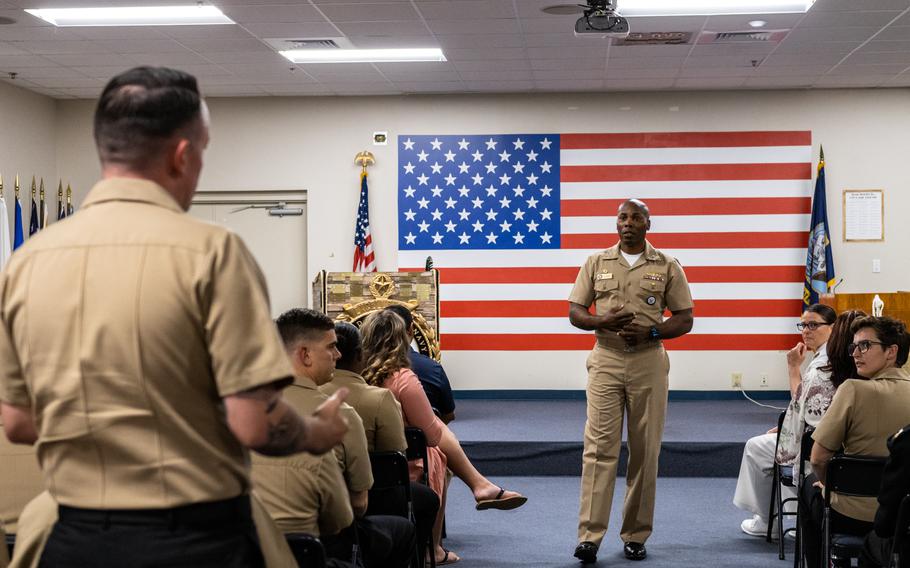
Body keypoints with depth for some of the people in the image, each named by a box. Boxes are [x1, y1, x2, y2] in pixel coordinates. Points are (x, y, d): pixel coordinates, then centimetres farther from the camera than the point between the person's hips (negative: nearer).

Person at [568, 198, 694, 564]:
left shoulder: (667, 267, 5)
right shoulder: (596, 263, 8)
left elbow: (684, 320, 4)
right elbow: (575, 313, 8)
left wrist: (649, 332, -13)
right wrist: (602, 321, -14)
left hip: (648, 362, 0)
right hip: (606, 360, 0)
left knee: (645, 451, 4)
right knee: (599, 447, -7)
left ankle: (636, 536, 13)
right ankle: (589, 536, -8)